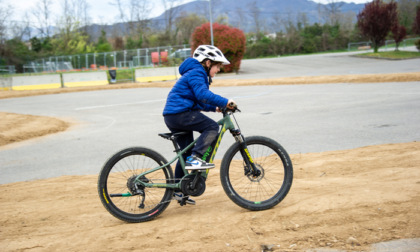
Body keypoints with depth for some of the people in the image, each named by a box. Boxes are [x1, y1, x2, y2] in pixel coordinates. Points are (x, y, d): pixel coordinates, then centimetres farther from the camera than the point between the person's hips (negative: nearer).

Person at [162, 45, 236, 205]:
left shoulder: (197, 73, 25)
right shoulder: (196, 73, -8)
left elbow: (198, 102, 28)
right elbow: (203, 94, -25)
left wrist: (215, 108, 16)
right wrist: (225, 102, -23)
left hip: (173, 116, 11)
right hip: (179, 114, -11)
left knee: (187, 151, 14)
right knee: (212, 127, -15)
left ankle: (178, 190, 19)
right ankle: (194, 158, -19)